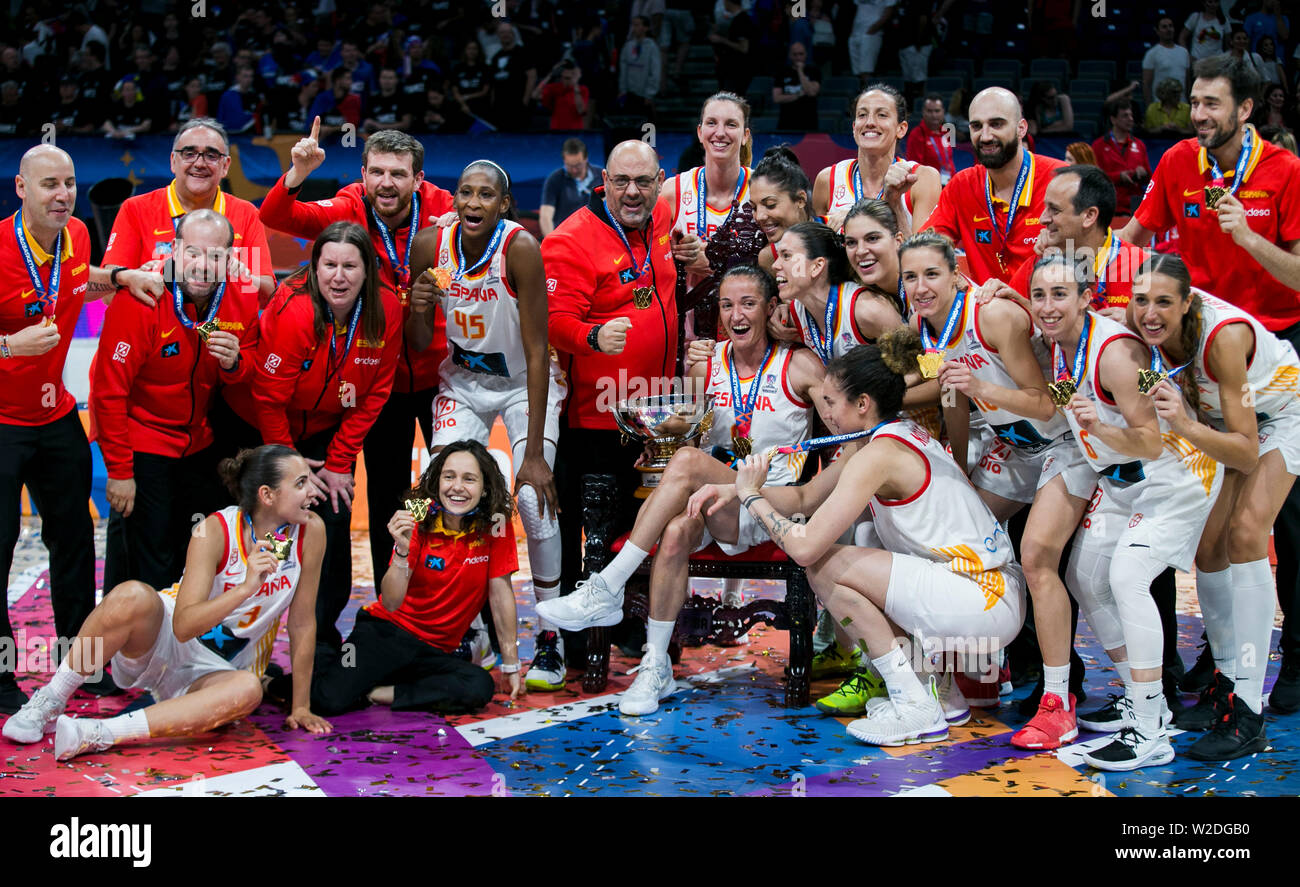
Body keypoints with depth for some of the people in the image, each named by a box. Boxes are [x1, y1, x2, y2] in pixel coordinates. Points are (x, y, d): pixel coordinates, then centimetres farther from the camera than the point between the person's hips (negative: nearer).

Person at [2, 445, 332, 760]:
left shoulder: (310, 531, -11)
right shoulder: (215, 530, -18)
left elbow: (303, 622, -3)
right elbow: (184, 625, -27)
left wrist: (301, 707, -2)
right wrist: (246, 587, -39)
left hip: (214, 671, 2)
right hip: (164, 641, -2)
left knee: (247, 690, -36)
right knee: (133, 596, -36)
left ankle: (96, 734, -38)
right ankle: (48, 703, -18)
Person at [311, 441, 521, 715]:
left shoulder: (496, 526, -8)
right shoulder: (418, 523, -10)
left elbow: (500, 592, -3)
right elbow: (391, 604, -16)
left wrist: (511, 664, -3)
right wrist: (403, 551, -32)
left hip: (436, 651, 2)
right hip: (390, 630, -2)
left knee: (481, 688, -30)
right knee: (330, 699, -24)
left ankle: (377, 694, -14)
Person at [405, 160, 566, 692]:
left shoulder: (519, 247, -26)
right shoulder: (430, 245, -15)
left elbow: (537, 353, -24)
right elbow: (419, 346, -4)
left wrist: (535, 453, -27)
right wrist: (418, 309, -29)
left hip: (524, 383, -3)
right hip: (463, 381, 3)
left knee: (534, 498, -18)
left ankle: (550, 638, 0)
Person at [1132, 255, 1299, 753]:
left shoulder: (1223, 334, -39)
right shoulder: (1144, 329, -24)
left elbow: (1246, 452, -37)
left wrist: (1186, 426, -52)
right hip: (1220, 421, 6)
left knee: (1245, 535, -21)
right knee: (1207, 546, -2)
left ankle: (1247, 715, -22)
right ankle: (1225, 682, 15)